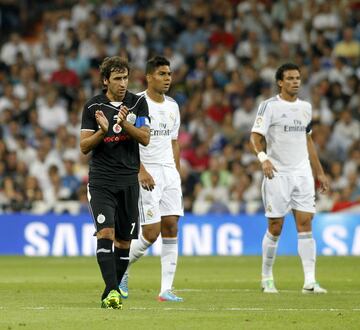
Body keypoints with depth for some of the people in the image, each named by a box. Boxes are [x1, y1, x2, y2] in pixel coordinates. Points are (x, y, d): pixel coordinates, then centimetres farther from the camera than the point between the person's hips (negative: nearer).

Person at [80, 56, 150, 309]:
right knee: (105, 233, -18)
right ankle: (112, 291, -24)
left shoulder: (138, 103, 4)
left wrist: (125, 124, -21)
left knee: (124, 240, 4)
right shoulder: (93, 107, 1)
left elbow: (145, 138, -4)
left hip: (129, 181, 2)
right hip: (101, 180, -2)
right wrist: (102, 131, -18)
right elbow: (84, 146, 0)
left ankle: (111, 293, 16)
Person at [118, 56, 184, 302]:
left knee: (171, 228, -2)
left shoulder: (172, 106, 13)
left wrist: (177, 174, 15)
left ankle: (166, 289, -2)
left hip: (170, 172, 7)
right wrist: (141, 171, -20)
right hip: (147, 174, -7)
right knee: (151, 233, -10)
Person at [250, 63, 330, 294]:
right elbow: (256, 136, -11)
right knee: (275, 228, 0)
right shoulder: (269, 106, -5)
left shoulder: (306, 107, 13)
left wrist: (320, 173, 19)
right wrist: (263, 158, -30)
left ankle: (310, 281, -9)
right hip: (277, 174, -4)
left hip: (303, 173, 4)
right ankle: (267, 278, 17)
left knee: (305, 224, -5)